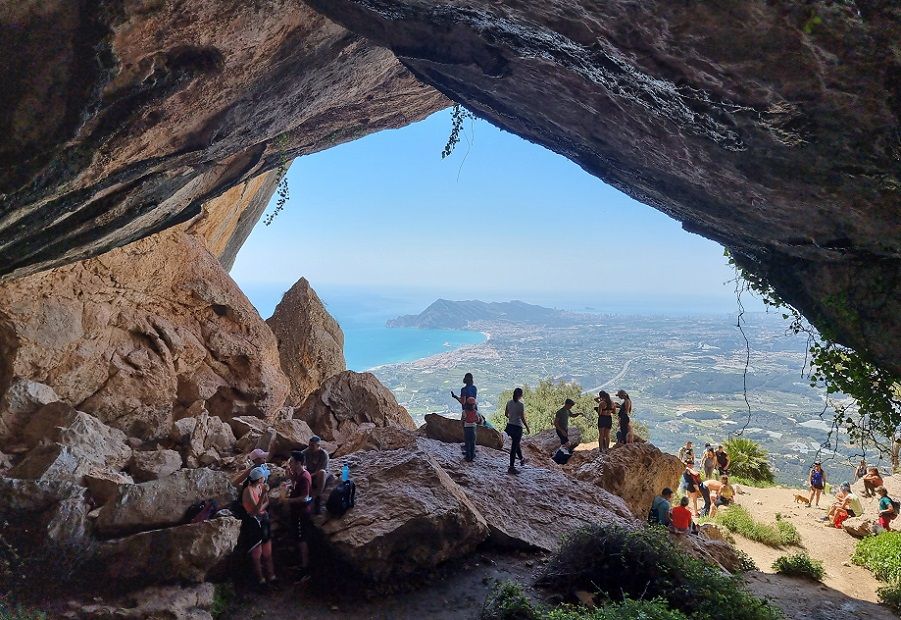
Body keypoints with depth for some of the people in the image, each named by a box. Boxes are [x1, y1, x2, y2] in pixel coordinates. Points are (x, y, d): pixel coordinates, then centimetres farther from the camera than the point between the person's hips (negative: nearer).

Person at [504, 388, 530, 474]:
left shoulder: (509, 403, 2)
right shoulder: (521, 405, -18)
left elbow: (506, 414, 12)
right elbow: (523, 418, -17)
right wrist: (527, 427, -5)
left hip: (510, 426, 7)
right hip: (517, 427, -7)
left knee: (516, 444, 26)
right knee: (514, 447, -1)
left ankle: (522, 459, 46)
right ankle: (511, 468, 3)